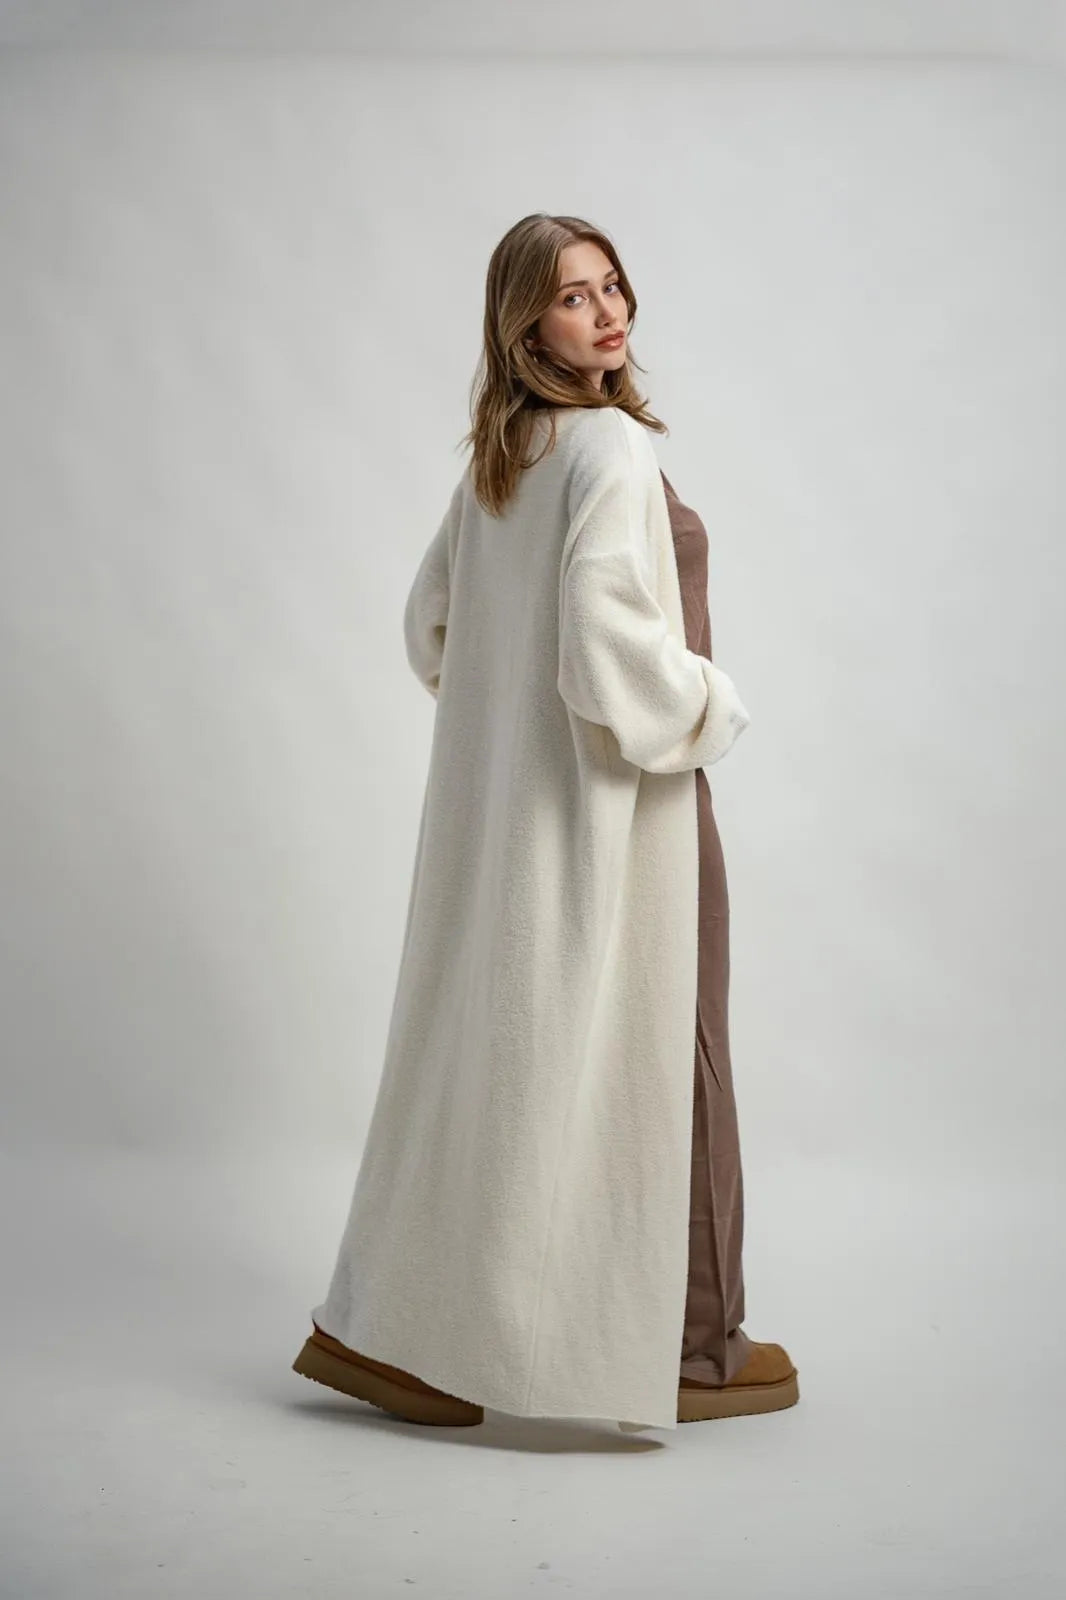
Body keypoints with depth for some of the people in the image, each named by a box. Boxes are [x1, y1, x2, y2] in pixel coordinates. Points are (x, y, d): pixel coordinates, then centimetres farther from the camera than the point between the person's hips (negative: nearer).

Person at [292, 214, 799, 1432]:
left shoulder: (494, 460, 11)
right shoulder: (611, 449, -16)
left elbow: (431, 624, 19)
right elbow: (610, 650, -25)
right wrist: (710, 712, -9)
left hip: (496, 805, 8)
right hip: (616, 803, -8)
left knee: (485, 1049, 14)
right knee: (647, 1055, 3)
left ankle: (393, 1329, 22)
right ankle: (682, 1346, 18)